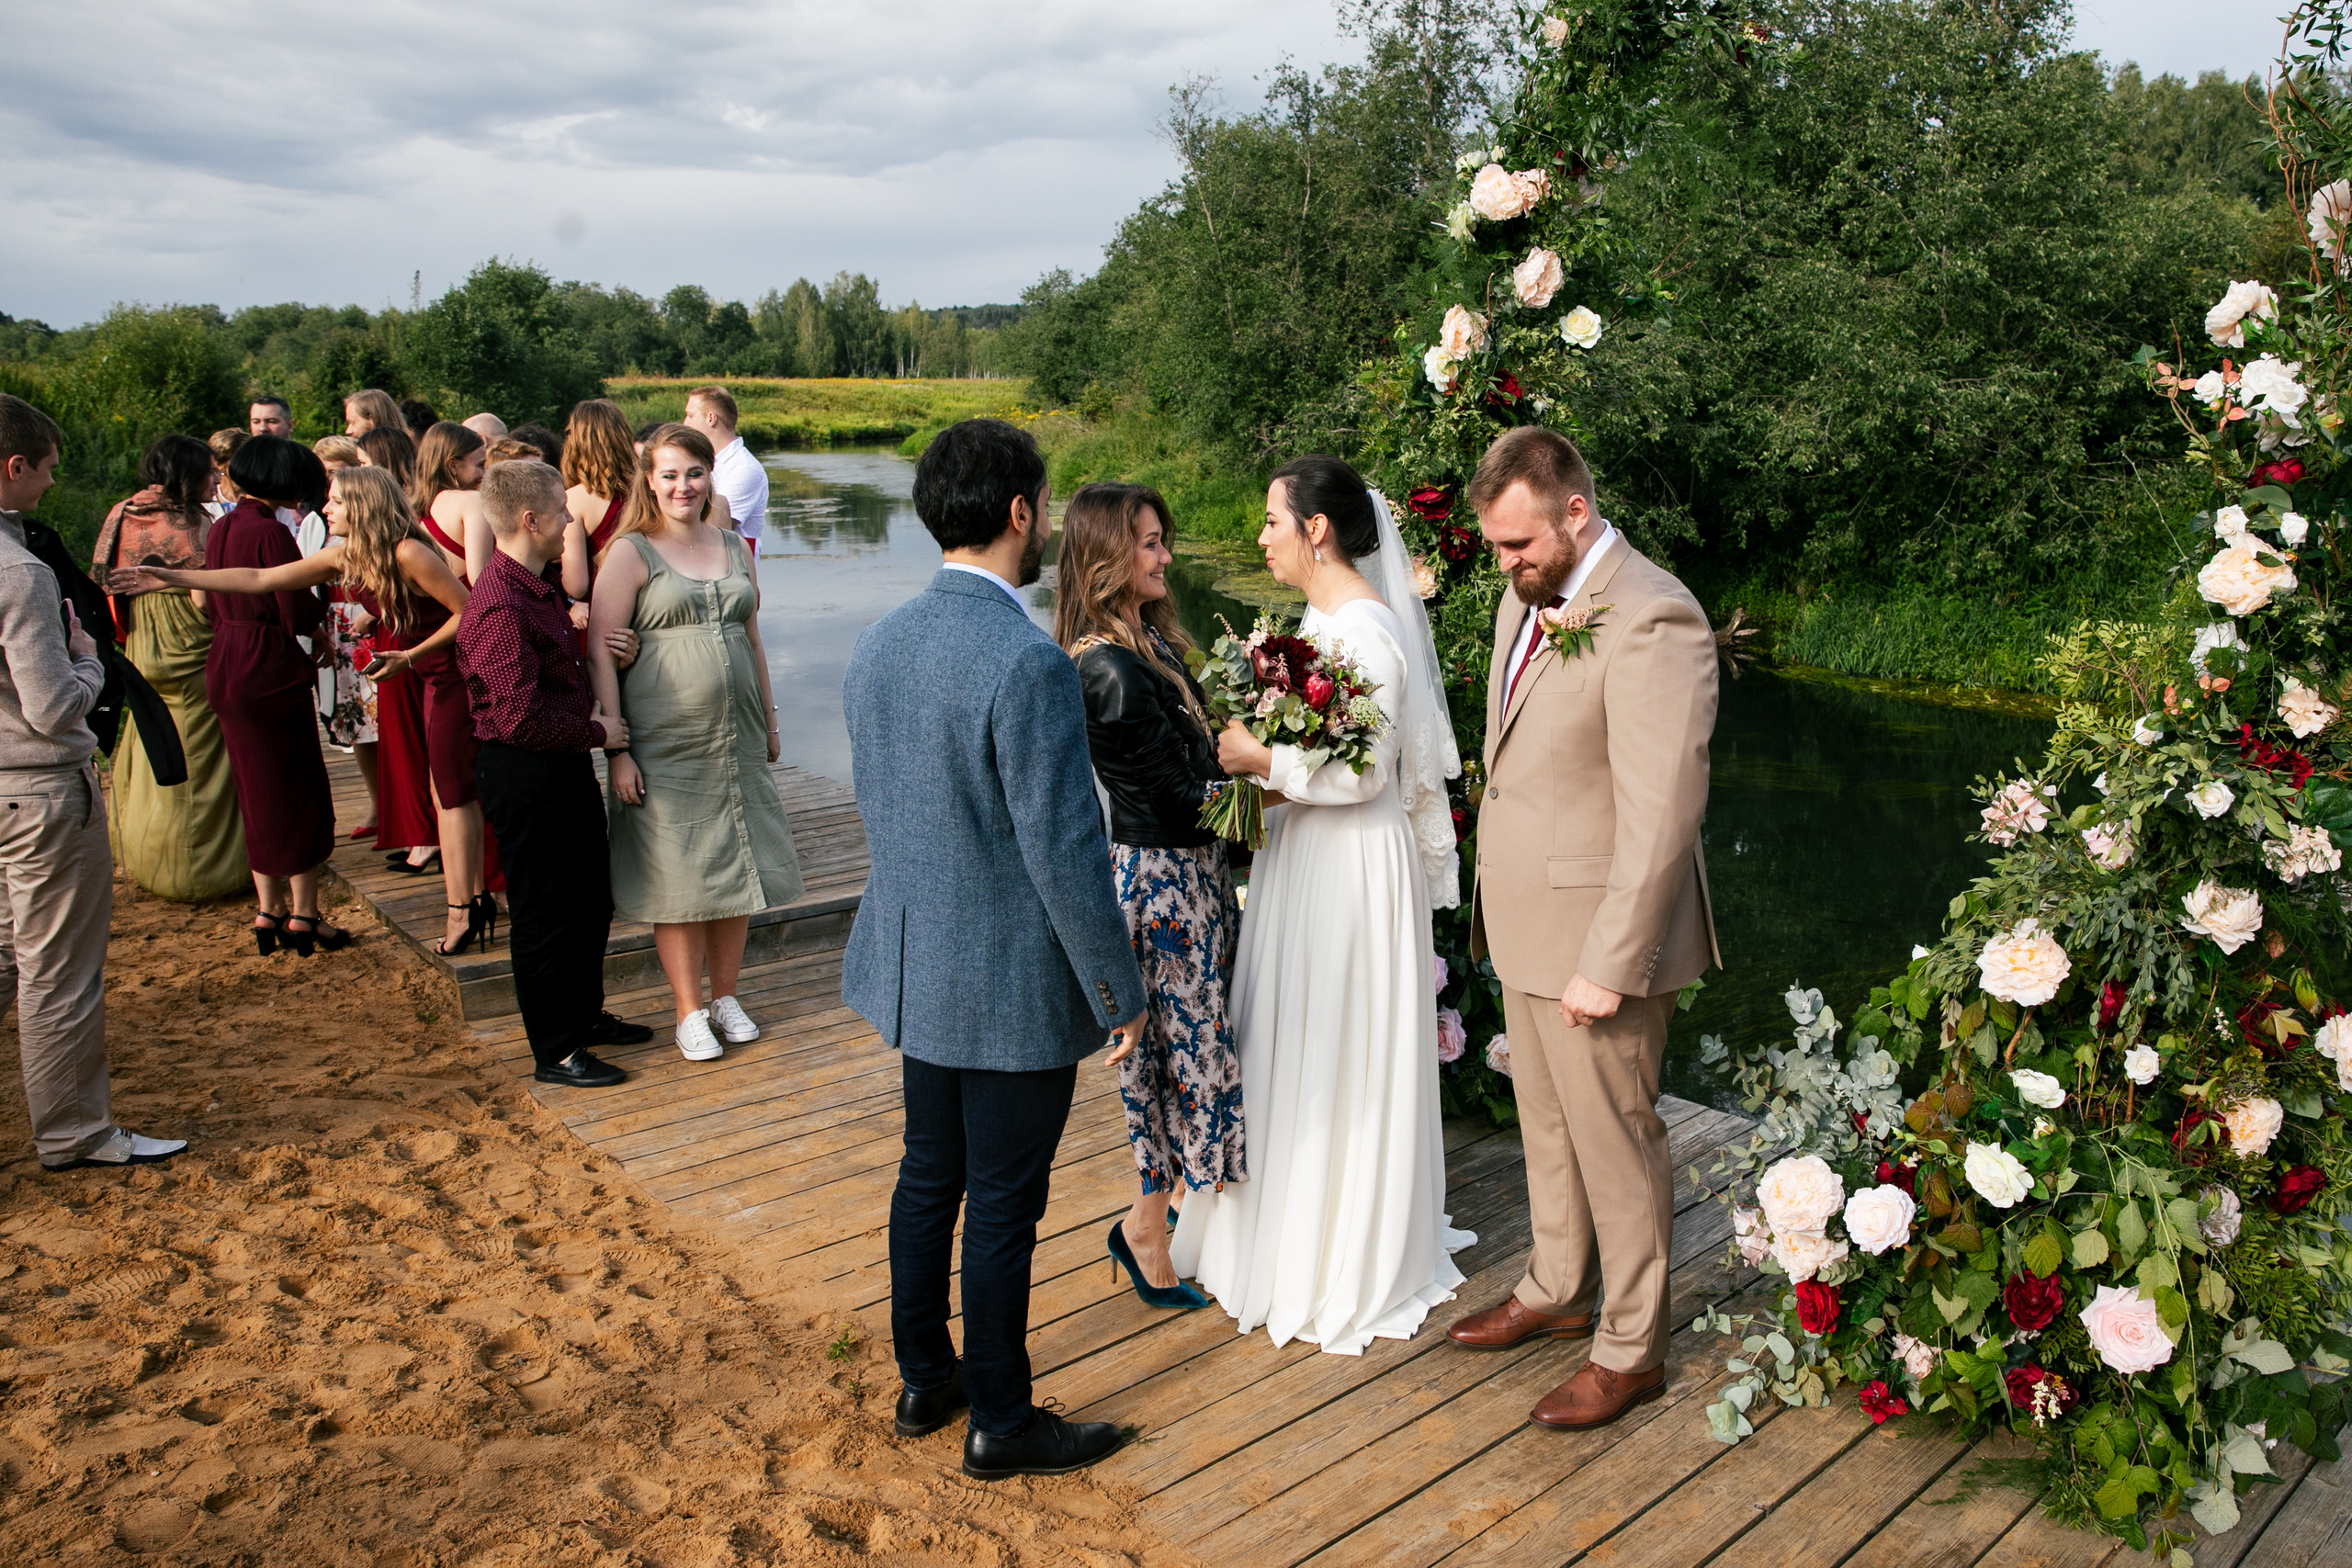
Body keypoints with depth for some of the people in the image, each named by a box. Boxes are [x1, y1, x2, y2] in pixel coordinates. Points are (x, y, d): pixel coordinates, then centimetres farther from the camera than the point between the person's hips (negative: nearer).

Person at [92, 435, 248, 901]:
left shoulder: (124, 518, 5)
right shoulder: (193, 522, -15)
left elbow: (107, 586, 10)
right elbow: (203, 599, -20)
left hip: (140, 658, 7)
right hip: (190, 662, -7)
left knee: (147, 763, 17)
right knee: (193, 765, 0)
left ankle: (142, 859, 29)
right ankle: (201, 867, 6)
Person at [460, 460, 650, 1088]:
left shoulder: (538, 589, 10)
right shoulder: (500, 606, -23)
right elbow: (520, 717, -27)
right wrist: (596, 731, -15)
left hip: (564, 768, 10)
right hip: (527, 779, -10)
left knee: (591, 899, 21)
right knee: (545, 915, 3)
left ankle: (585, 1014, 38)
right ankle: (554, 1052, 17)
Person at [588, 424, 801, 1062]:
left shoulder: (734, 548, 11)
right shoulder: (632, 554, -5)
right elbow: (599, 654, -9)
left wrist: (768, 723, 17)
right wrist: (617, 750, -14)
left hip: (736, 735, 5)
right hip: (665, 741, -5)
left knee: (739, 867, 10)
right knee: (677, 876, 1)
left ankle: (726, 995, 26)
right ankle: (688, 1010, 15)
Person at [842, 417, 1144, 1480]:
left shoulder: (878, 644, 0)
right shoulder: (1028, 662, -25)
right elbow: (1066, 852, -24)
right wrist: (1119, 990, -11)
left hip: (916, 964, 8)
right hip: (1015, 985, -8)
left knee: (929, 1177, 22)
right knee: (1003, 1207, 9)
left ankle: (924, 1379, 40)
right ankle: (1000, 1424, 27)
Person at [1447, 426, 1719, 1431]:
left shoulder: (1652, 618, -21)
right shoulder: (1528, 600, 8)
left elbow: (1663, 812, -23)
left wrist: (1610, 966, -22)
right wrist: (1495, 903, 13)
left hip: (1597, 940, -8)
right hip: (1524, 927, 9)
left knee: (1615, 1143, 7)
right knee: (1546, 1125, 22)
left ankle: (1630, 1349, 26)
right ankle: (1559, 1291, 42)